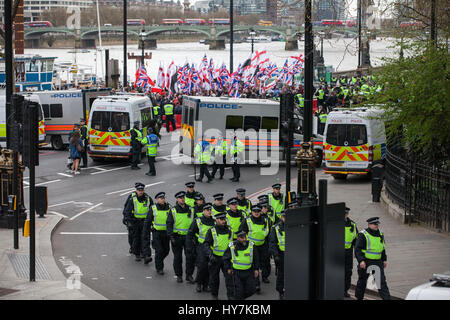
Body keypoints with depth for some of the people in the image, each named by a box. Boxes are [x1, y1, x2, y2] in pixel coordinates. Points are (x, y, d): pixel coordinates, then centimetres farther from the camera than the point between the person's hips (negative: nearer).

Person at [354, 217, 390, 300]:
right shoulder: (363, 235, -9)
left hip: (378, 262, 4)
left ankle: (387, 298, -8)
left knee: (382, 281, -4)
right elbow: (357, 249, -14)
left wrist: (384, 260, 19)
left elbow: (382, 248, 23)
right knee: (362, 281, 9)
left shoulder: (380, 235, 11)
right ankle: (359, 297, 25)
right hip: (365, 262, -4)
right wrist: (361, 261, -24)